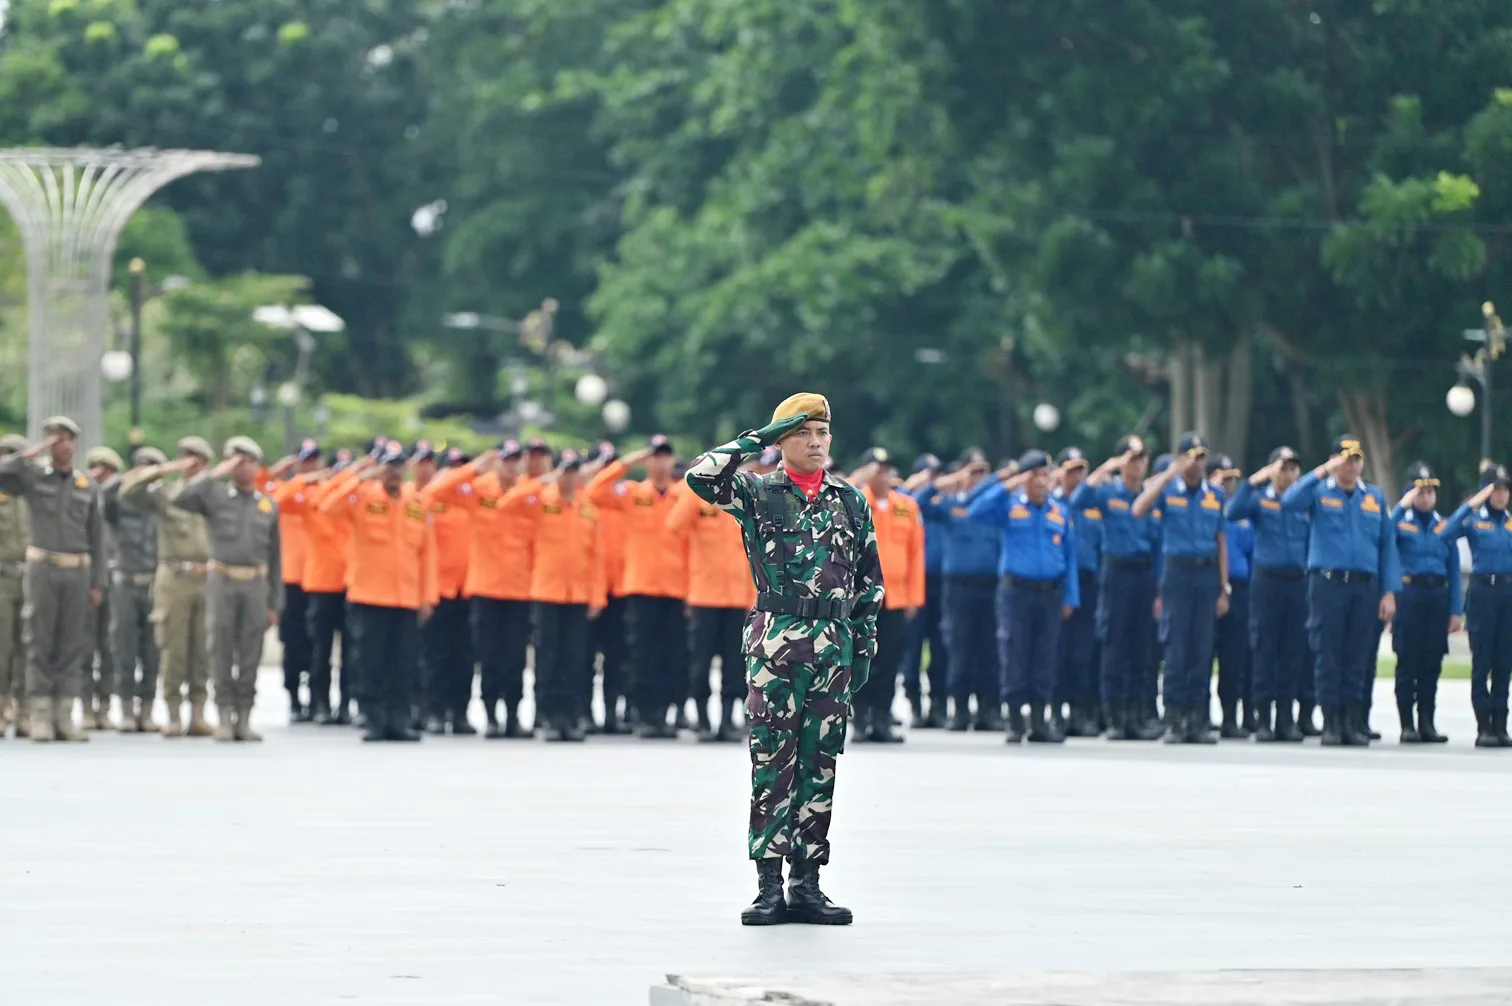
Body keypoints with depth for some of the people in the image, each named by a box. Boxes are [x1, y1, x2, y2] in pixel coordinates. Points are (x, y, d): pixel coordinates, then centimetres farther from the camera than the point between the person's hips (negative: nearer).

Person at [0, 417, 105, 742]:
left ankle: (64, 718, 4)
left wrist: (97, 584, 5)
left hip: (78, 571, 2)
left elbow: (96, 538, 10)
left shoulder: (88, 487, 9)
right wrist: (32, 453, -15)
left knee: (72, 645, 1)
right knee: (40, 643, -4)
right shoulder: (31, 477, 3)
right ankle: (40, 718, -1)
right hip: (43, 568, -2)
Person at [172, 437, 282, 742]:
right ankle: (224, 717, 2)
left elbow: (274, 558, 11)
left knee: (250, 654, 2)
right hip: (221, 582, -2)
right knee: (221, 651, -2)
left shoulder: (268, 506, 11)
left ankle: (244, 718, 6)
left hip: (256, 585, 2)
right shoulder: (214, 496, 5)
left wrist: (274, 604, 8)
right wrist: (214, 475, -12)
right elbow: (180, 500, -14)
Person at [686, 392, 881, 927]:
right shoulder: (758, 493, 4)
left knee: (820, 763, 4)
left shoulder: (851, 501, 12)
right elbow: (702, 476, -14)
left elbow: (870, 579, 15)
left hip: (832, 643, 3)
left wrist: (865, 643, 8)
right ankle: (769, 885, -2)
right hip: (774, 640, -3)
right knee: (772, 763, -4)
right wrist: (757, 439, -7)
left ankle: (806, 882, 8)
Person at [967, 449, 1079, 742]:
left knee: (1046, 659, 4)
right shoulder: (1009, 506, 3)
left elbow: (1070, 556, 12)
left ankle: (1039, 722, 10)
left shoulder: (1060, 512, 11)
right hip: (1016, 590, -3)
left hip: (1050, 593, 3)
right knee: (1015, 657, -4)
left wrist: (1070, 597, 7)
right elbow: (975, 512, -12)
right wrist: (1007, 487, -11)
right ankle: (1015, 723, 1)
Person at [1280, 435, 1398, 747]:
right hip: (1328, 583, -3)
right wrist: (1322, 473, -19)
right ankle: (1331, 723, 3)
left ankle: (1353, 722, 9)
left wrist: (1389, 592, 4)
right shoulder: (1319, 492, 5)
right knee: (1328, 657, -2)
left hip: (1366, 586, 3)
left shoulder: (1375, 498, 14)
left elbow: (1388, 546, 12)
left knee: (1359, 659, 3)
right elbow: (1290, 501, -16)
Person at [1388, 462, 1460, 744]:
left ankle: (1427, 723, 11)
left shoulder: (1444, 526, 13)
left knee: (1432, 665, 5)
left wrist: (1456, 611, 5)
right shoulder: (1401, 522, 5)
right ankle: (1407, 725, 0)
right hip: (1409, 594, -3)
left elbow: (1454, 570, 12)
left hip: (1438, 596, 3)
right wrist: (1402, 506, -16)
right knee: (1408, 663, -2)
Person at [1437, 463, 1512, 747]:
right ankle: (1484, 727, 0)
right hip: (1483, 592, -3)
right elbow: (1443, 534, -17)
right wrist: (1471, 505, -17)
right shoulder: (1474, 520, 1)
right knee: (1482, 662, -2)